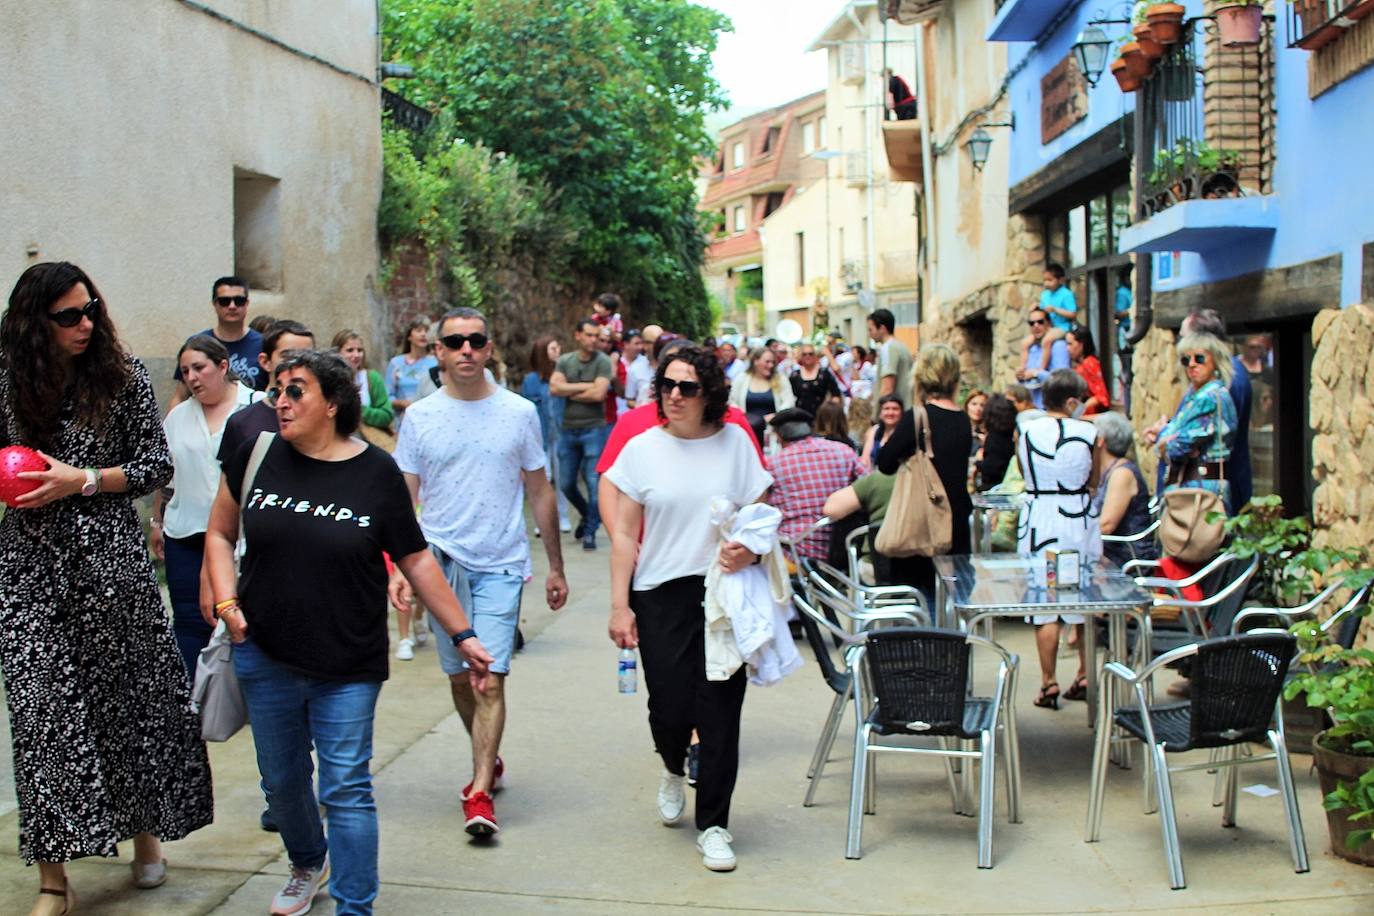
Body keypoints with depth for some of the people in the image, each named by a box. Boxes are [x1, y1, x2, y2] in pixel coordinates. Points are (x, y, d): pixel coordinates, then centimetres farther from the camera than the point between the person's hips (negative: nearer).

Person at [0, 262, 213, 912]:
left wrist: (82, 481, -12)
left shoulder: (123, 376, -1)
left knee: (129, 692, 8)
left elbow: (157, 466, -1)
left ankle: (145, 835, 29)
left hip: (111, 560, -1)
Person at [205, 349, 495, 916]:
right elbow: (220, 532, 10)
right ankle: (307, 863, 47)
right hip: (265, 656, 3)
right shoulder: (258, 455, -3)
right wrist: (226, 601, -5)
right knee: (282, 781, 19)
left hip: (348, 666, -3)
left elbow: (416, 561, -1)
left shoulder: (376, 473, -7)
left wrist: (463, 635, -1)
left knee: (346, 789, -1)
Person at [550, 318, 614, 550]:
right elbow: (554, 388, -7)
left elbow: (599, 394, -15)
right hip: (568, 429, 4)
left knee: (594, 483, -3)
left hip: (593, 429, -4)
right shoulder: (564, 361, 7)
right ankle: (586, 515, 36)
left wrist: (570, 392, -4)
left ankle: (590, 532, 10)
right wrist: (585, 386, -11)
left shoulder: (603, 361, -4)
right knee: (566, 484, 10)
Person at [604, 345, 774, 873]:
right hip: (661, 596, 0)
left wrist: (750, 550, -14)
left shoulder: (735, 442, 3)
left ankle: (713, 825, 14)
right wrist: (619, 606, -3)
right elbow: (624, 535, 3)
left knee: (720, 712, -1)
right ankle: (674, 770, 33)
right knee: (670, 708, -4)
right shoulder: (642, 449, 3)